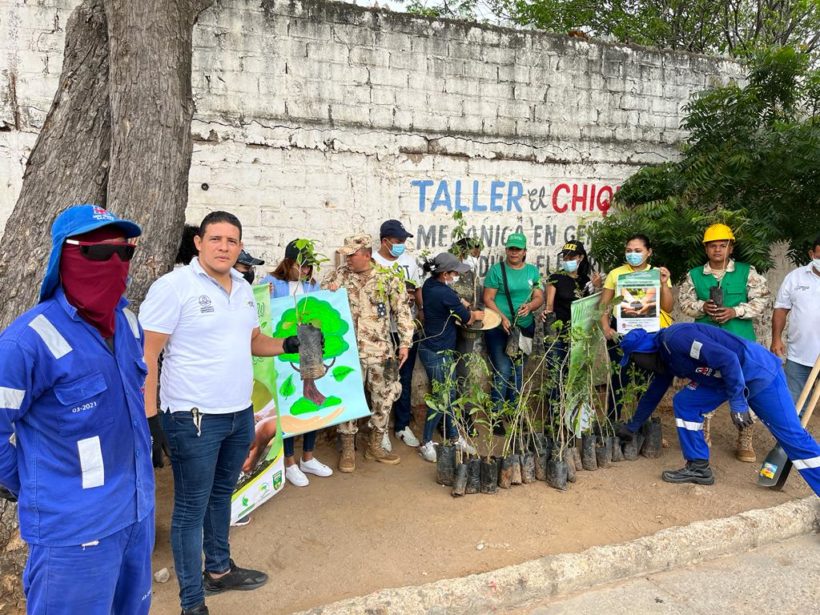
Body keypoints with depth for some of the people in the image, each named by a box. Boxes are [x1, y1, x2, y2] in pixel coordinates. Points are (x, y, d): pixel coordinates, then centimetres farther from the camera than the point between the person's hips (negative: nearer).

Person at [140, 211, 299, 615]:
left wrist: (288, 346, -1)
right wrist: (147, 415, -19)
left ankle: (219, 570, 41)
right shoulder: (174, 286, -13)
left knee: (222, 494, 22)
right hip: (193, 418, -7)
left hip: (240, 413, 7)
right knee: (191, 508, 5)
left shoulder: (243, 288, 9)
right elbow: (146, 355, -15)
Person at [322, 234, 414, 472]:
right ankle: (347, 449, 18)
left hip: (381, 350, 0)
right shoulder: (338, 276, 1)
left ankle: (375, 446, 26)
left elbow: (402, 311, 1)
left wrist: (405, 342, -3)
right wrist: (328, 294, -14)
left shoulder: (387, 278, -2)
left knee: (383, 398, 9)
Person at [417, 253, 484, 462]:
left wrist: (460, 303, 6)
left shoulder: (430, 284, 3)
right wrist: (476, 314, 12)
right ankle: (426, 444, 11)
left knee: (448, 394, 15)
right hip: (437, 352, -9)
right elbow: (467, 319, -8)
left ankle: (454, 437, 26)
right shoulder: (445, 294, -23)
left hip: (435, 348, 9)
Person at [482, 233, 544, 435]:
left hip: (525, 327, 4)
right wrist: (502, 318, -19)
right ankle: (496, 415, 4)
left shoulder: (533, 271, 8)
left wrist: (530, 306, -17)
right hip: (499, 328, -4)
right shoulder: (496, 270, -4)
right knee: (503, 371, -8)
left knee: (518, 371, 13)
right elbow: (488, 299, -7)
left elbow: (540, 297, 5)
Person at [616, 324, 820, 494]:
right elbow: (653, 394, 21)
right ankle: (699, 468, 10)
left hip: (758, 371, -9)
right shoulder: (664, 358, 7)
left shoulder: (675, 338, -24)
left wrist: (737, 401, -28)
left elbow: (727, 359, -30)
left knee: (791, 435, -7)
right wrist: (632, 426, 30)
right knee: (684, 403, 3)